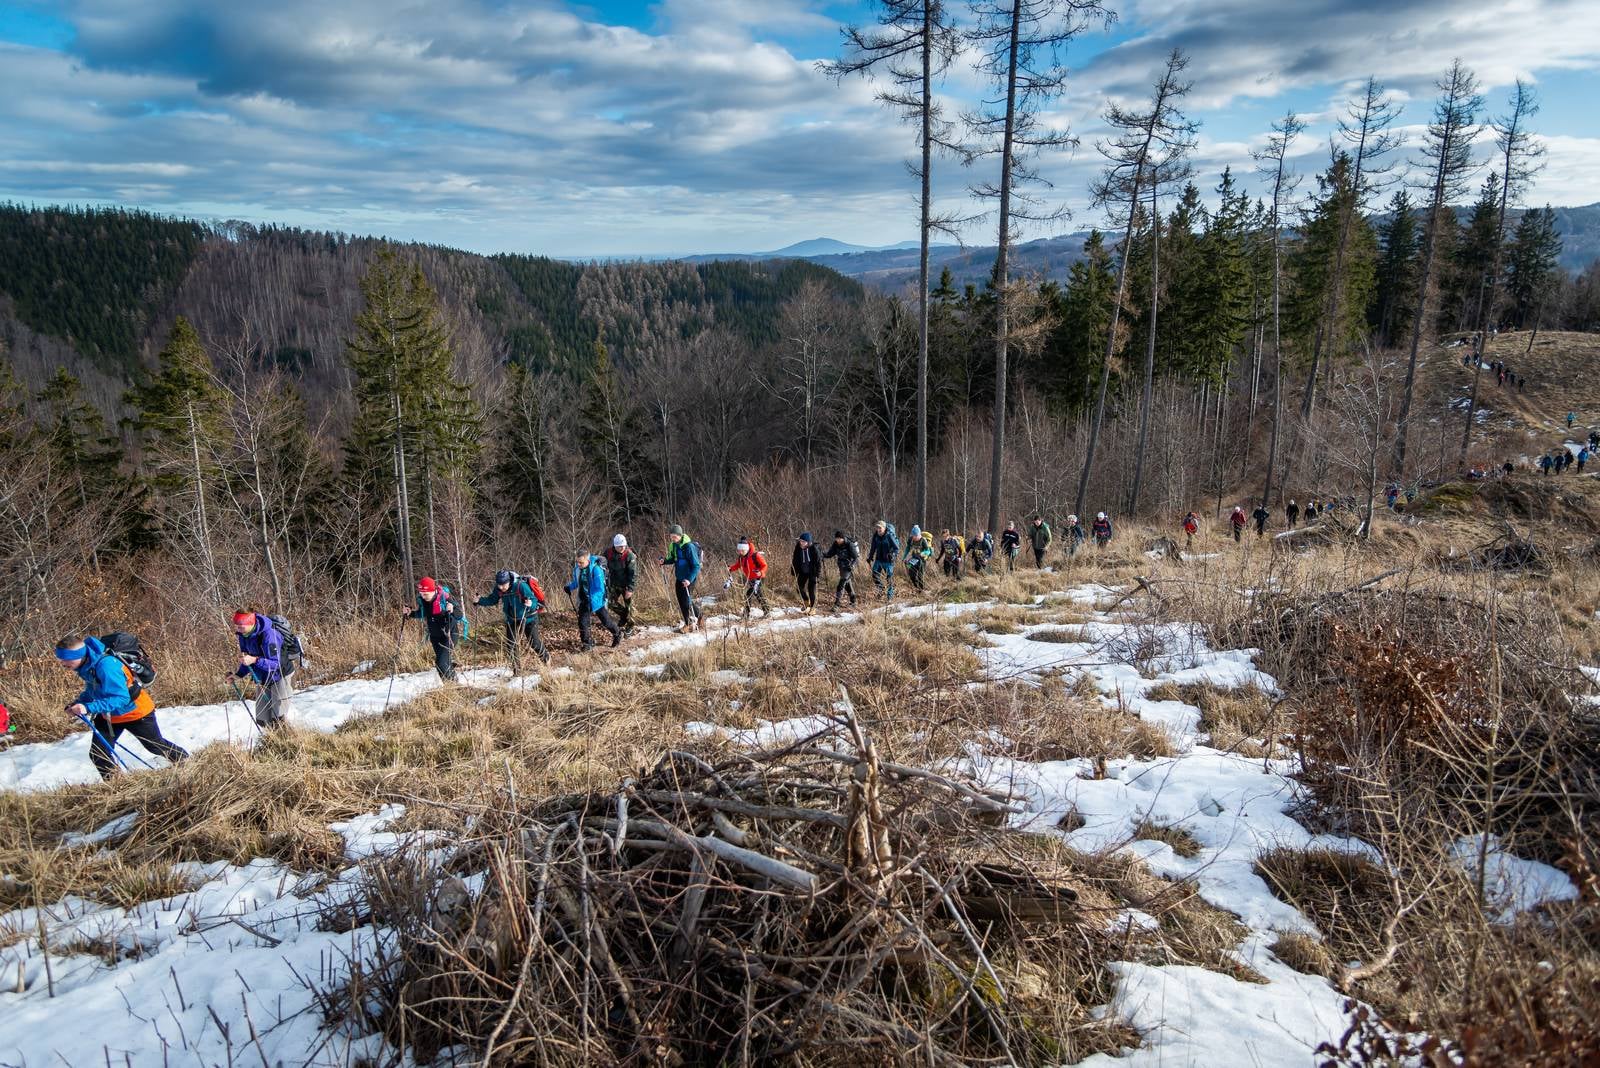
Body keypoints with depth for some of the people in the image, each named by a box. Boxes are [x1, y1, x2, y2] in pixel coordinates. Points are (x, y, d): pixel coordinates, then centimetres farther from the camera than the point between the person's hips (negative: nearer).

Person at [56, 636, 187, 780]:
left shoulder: (106, 666, -37)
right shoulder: (86, 665, -11)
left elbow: (120, 698, -37)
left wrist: (88, 707, -42)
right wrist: (77, 703, -11)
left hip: (135, 712, -7)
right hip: (109, 715, 7)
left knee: (156, 746, 15)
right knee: (97, 754, -1)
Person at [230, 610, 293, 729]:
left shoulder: (268, 634, -30)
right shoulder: (243, 634, -6)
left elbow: (275, 664, -32)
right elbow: (247, 657, 10)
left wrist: (254, 660, -44)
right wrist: (239, 674, -4)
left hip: (279, 677, -8)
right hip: (262, 680, 8)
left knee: (278, 720, -8)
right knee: (262, 720, 11)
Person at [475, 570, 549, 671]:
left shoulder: (521, 586, -30)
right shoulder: (498, 589, -13)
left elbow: (534, 601, -27)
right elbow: (492, 600, 4)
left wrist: (530, 604, -50)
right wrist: (480, 601, -13)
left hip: (528, 618, -5)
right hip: (512, 620, 5)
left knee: (534, 643, 2)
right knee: (511, 645, 0)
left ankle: (546, 656, 34)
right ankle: (517, 671, 13)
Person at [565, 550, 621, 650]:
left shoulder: (596, 569, -26)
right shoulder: (577, 568, -6)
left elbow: (599, 589, -27)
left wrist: (593, 601, -38)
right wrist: (569, 587, -1)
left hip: (596, 600, -5)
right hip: (584, 600, 5)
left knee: (605, 621, 11)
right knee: (582, 621, -3)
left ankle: (617, 634, 37)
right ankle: (587, 643, 13)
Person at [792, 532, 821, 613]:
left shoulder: (814, 548, -22)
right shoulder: (798, 547, -9)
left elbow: (818, 561, -15)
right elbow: (795, 560, 4)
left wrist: (818, 573, -16)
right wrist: (794, 571, 5)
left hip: (812, 572, -5)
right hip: (803, 571, 5)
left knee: (811, 589, -3)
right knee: (799, 587, 7)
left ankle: (813, 607, 13)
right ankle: (806, 602, 33)